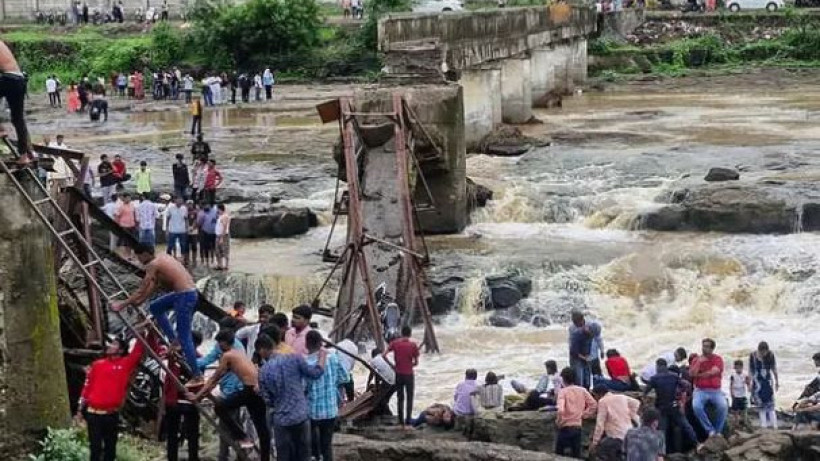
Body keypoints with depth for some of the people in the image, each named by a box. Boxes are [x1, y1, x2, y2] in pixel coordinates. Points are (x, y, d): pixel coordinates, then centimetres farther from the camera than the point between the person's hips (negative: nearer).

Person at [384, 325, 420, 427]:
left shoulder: (394, 343, -3)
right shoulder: (413, 345, -8)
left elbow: (384, 355, -11)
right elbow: (416, 363, -4)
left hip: (398, 374, 2)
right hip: (409, 374, -2)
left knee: (400, 398, 13)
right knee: (409, 398, 7)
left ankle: (401, 421, 12)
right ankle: (408, 420, 1)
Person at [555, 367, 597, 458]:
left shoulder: (563, 391, -11)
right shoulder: (582, 390, 4)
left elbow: (560, 410, -24)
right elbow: (594, 405, 3)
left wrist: (559, 422, -9)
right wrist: (584, 415, 9)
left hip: (565, 427, -5)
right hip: (578, 427, 5)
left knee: (559, 454, 8)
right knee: (576, 455, 11)